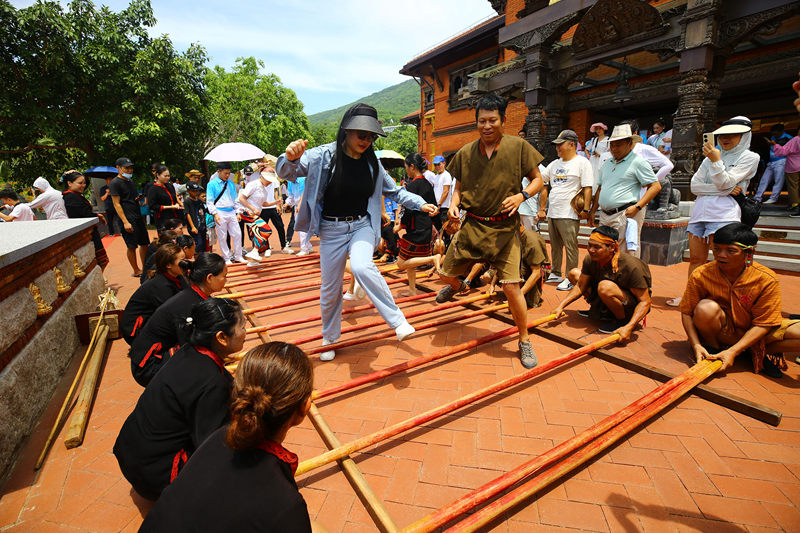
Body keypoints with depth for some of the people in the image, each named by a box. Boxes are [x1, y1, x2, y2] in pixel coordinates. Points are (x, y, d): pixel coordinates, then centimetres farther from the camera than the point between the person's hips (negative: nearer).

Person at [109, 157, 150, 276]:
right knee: (132, 246, -2)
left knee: (145, 243, 11)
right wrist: (125, 222, -19)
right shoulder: (115, 183, -7)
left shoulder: (131, 181, 18)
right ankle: (136, 271, 8)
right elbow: (116, 204, -12)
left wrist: (138, 197, 5)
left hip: (138, 217, 8)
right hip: (128, 219, -8)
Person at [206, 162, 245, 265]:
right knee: (222, 237, 2)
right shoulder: (212, 184, 0)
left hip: (231, 212, 4)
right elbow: (209, 201, -3)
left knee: (237, 234, 3)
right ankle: (226, 258, 12)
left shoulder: (231, 183, 13)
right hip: (220, 213, -4)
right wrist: (215, 214, -14)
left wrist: (237, 212, 11)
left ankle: (238, 256, 15)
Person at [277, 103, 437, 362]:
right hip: (331, 229, -1)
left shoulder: (372, 162, 1)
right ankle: (329, 339, 31)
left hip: (362, 225, 1)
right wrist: (291, 158, -39)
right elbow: (287, 173, -16)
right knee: (330, 289, 8)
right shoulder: (324, 156, -10)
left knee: (362, 267, -31)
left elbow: (393, 191, 13)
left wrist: (421, 204, 4)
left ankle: (397, 320, -19)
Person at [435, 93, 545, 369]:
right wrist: (454, 204, -6)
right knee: (446, 273, 8)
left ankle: (525, 341, 14)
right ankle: (457, 286, 49)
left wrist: (521, 196, -16)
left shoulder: (518, 146, -3)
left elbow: (537, 179, 4)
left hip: (505, 228, -3)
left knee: (511, 286, -8)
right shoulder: (465, 153, 4)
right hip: (472, 225, 3)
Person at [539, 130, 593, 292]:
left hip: (569, 214, -7)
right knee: (555, 246, 14)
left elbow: (587, 188, -9)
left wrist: (585, 209, -14)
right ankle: (555, 274, 25)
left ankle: (570, 278, 4)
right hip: (552, 213, 7)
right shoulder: (555, 164, 17)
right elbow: (540, 179, 25)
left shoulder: (582, 163, -4)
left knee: (570, 247, -4)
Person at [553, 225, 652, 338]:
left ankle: (623, 321, -10)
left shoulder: (631, 266, -31)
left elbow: (645, 302, -27)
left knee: (605, 286, -37)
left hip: (632, 307, -6)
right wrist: (561, 306, -13)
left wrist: (628, 328, -39)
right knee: (574, 273, 1)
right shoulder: (590, 259, -14)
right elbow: (580, 286, -3)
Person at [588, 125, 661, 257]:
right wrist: (592, 211, 17)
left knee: (627, 256, -7)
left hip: (626, 215, -7)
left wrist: (637, 207, -17)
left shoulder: (638, 162, -3)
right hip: (605, 216, 7)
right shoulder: (607, 164, 19)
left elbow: (655, 186, -7)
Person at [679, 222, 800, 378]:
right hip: (721, 330, -1)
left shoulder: (766, 279, -17)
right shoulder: (700, 275, -19)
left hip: (752, 332, 2)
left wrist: (733, 351, -27)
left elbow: (763, 324, -15)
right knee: (706, 308, -33)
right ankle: (712, 349, -8)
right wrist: (696, 345, -25)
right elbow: (687, 312, -12)